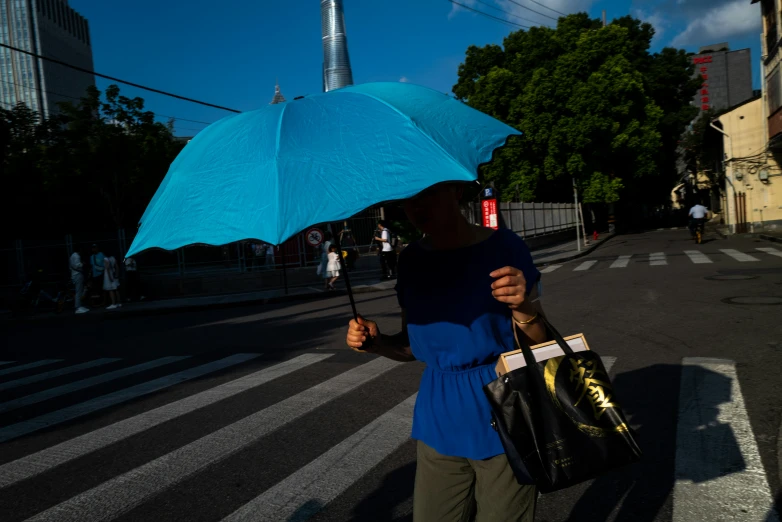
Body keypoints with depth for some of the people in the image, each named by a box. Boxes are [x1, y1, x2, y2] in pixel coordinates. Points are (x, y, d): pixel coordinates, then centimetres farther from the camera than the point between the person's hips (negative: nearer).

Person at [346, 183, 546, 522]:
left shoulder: (503, 248, -12)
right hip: (439, 422, 4)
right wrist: (376, 343, -9)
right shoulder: (411, 260, 2)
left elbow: (540, 347, -9)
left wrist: (524, 310, -30)